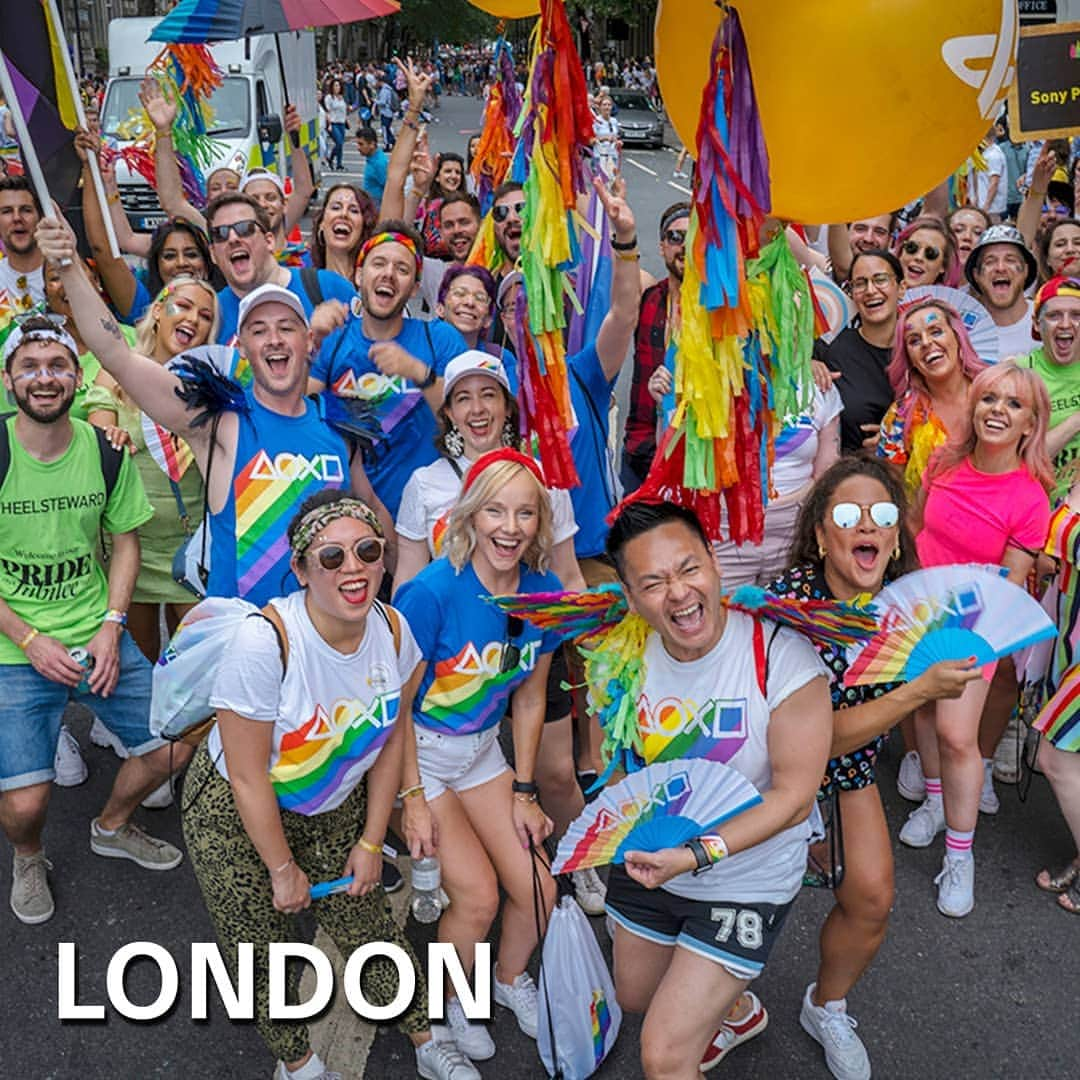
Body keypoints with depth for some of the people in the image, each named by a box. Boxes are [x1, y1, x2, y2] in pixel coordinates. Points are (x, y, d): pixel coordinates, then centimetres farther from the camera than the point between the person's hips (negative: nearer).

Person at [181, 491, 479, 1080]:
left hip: (334, 808, 4)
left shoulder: (393, 632, -16)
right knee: (263, 949, 9)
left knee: (369, 926, 12)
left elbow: (390, 738, -1)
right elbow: (249, 778, -24)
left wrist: (372, 840, 3)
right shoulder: (265, 640, -33)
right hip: (235, 814, -4)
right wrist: (284, 868, -12)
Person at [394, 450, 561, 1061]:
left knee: (538, 889, 2)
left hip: (481, 751, 5)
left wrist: (524, 792, 5)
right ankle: (451, 1001, 23)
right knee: (479, 894, -9)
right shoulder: (434, 591, -26)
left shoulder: (545, 593, -9)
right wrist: (413, 799, -16)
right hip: (416, 753, -5)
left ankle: (511, 978, 34)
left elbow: (530, 698, 3)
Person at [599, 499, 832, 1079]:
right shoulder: (630, 655, -15)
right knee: (635, 997, 29)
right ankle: (733, 1007, 58)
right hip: (648, 861, 5)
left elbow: (793, 796, -24)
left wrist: (697, 855, -32)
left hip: (748, 880, -5)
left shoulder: (782, 656, -28)